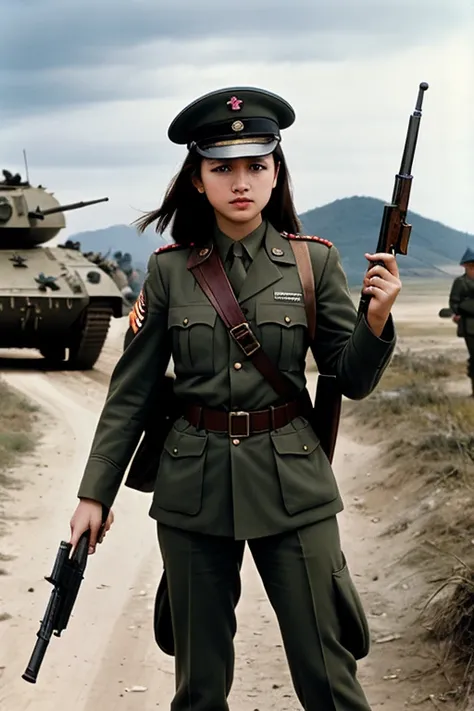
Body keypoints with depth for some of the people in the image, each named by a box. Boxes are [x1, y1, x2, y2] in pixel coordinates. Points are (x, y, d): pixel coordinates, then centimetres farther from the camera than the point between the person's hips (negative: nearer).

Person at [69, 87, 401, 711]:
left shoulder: (314, 261, 0)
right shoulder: (169, 269, 1)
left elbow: (353, 380, 2)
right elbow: (132, 389, 5)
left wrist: (377, 319, -18)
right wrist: (94, 494, 4)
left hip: (291, 481, -1)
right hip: (194, 485, 1)